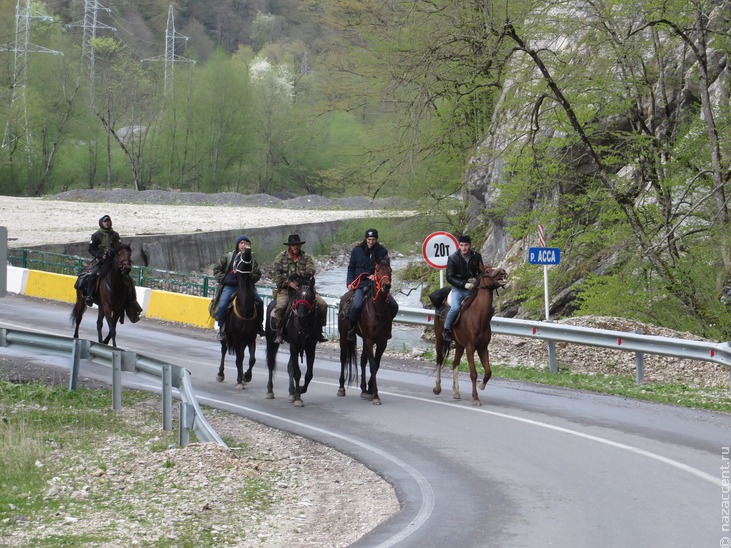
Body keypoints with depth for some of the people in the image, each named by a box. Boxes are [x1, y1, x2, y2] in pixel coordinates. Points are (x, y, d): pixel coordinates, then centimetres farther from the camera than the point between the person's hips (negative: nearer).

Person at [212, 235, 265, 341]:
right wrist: (224, 279, -5)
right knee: (222, 305, -24)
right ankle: (221, 329, -10)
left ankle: (259, 325, 8)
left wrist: (249, 280, -8)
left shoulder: (251, 258, 9)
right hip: (229, 287, -2)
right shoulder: (228, 256, 5)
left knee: (259, 302, -13)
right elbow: (217, 269, 8)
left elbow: (257, 274, 10)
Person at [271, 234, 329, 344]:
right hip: (285, 289, -2)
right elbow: (275, 273, -4)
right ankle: (279, 333, -17)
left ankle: (319, 330, 0)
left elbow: (311, 271, -6)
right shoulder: (281, 257, 6)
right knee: (280, 306, -31)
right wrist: (288, 282, -17)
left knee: (322, 304, -13)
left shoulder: (306, 258, 11)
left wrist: (298, 274, -22)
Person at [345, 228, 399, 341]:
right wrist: (350, 282, -4)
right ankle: (351, 329, -9)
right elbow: (351, 268, 10)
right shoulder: (357, 250, 3)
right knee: (356, 305, -30)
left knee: (394, 306, -10)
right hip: (360, 284, -2)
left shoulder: (382, 251, 4)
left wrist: (376, 276, -12)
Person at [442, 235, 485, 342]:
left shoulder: (476, 257, 3)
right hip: (458, 289, -3)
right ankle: (446, 330, -11)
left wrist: (477, 279, -8)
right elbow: (450, 278, -8)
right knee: (455, 308, -30)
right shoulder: (452, 258, -6)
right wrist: (464, 284, -21)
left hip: (473, 288, 4)